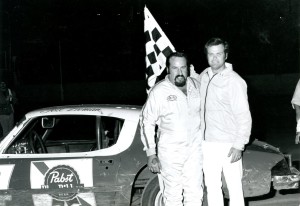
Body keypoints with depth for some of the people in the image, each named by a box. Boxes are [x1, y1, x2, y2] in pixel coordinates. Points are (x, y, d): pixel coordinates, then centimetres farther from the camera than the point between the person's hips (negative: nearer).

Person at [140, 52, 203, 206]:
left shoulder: (195, 85, 2)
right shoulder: (159, 91, -13)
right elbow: (147, 122, -9)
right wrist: (151, 154, -13)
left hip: (195, 148, 4)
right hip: (170, 151, -4)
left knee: (195, 193, 8)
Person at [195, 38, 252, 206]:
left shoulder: (234, 81, -12)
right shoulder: (203, 77, 6)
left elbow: (244, 116, -13)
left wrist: (239, 145, -18)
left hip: (229, 145, -6)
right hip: (207, 143, 6)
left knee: (234, 187, 0)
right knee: (212, 186, 13)